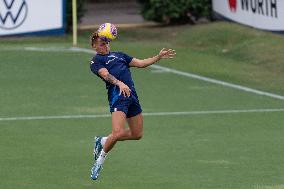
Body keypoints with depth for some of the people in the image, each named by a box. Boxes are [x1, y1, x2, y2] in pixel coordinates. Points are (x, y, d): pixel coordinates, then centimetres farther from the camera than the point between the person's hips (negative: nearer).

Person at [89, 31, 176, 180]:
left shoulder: (118, 55, 27)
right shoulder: (96, 62, 5)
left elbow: (141, 63, 24)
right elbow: (106, 74, -14)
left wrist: (159, 57, 12)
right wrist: (119, 83, -32)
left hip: (132, 95, 8)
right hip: (117, 96, -8)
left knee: (137, 134, 12)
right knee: (117, 133, -22)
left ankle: (102, 141, 29)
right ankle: (100, 160, 2)